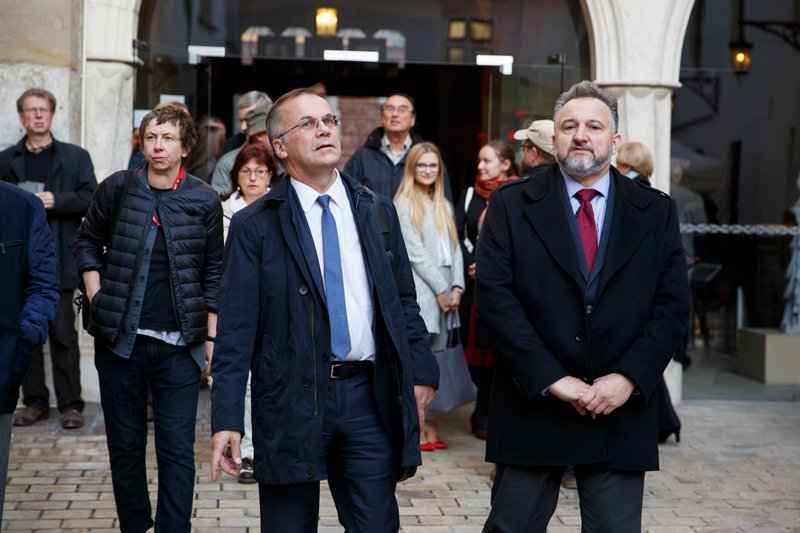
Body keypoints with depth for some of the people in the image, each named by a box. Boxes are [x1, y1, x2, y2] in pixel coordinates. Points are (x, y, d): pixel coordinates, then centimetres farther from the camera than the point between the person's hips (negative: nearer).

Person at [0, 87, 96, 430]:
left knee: (63, 333, -2)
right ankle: (34, 401, 13)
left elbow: (90, 198, 1)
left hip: (59, 257, -2)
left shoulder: (75, 157, 8)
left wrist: (57, 200, -13)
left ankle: (70, 404, 3)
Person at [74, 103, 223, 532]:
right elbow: (87, 241, 13)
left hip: (180, 344, -1)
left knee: (177, 450, -1)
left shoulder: (204, 200, 1)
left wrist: (210, 338, 2)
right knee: (125, 446, 11)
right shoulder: (117, 188, 1)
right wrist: (97, 299, 1)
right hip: (119, 340, 1)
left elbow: (213, 273, 6)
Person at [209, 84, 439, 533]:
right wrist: (227, 419, -10)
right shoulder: (255, 226, -3)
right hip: (291, 399, -2)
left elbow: (404, 301, 13)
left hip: (370, 395, 3)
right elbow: (237, 328, -5)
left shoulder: (378, 211, 9)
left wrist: (421, 369, 3)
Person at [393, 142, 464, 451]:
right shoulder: (404, 204, -2)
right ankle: (418, 429, -3)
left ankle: (430, 427, 9)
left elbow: (455, 248, 13)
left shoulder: (444, 206, 19)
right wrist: (440, 289, -10)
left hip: (446, 294, 6)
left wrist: (457, 286, 0)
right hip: (420, 292, -6)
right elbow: (415, 253, -8)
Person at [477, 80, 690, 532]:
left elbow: (673, 304, 2)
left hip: (622, 408, 1)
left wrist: (628, 378, -11)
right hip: (533, 404, -1)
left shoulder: (656, 211, 7)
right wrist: (552, 380, -14)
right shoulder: (512, 205, 2)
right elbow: (495, 295, -7)